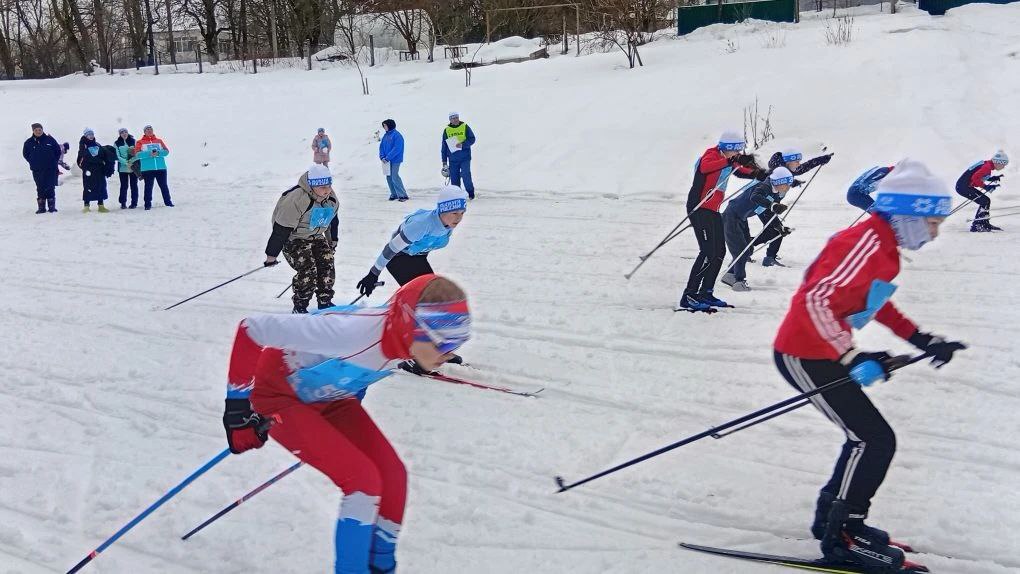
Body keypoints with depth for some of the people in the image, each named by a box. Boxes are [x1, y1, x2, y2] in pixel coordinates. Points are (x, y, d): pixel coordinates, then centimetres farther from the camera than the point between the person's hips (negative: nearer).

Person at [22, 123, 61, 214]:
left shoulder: (50, 140, 0)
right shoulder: (29, 142, 3)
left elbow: (58, 151, 10)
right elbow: (25, 154, 17)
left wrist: (54, 161, 5)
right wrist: (33, 162, 8)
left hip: (50, 169, -1)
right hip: (37, 171, 1)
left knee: (50, 188, -4)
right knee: (40, 189, 4)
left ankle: (52, 206, 1)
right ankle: (41, 207, 9)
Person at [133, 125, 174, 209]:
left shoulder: (159, 141, 13)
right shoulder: (140, 142, 5)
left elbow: (166, 151, 3)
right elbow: (137, 154, -8)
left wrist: (158, 153, -16)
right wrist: (149, 154, -21)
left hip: (161, 167, 2)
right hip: (147, 168, -2)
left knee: (164, 186, 8)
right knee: (148, 187, -1)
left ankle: (167, 201, 17)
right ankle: (148, 204, 2)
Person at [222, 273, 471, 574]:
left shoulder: (401, 334, -18)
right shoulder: (351, 330, -40)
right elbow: (252, 330, -33)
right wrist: (238, 411, -25)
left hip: (328, 397, 7)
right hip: (280, 395, -7)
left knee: (392, 474, -1)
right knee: (363, 479, -18)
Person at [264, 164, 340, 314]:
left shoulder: (331, 199, -6)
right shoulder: (296, 199, -30)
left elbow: (333, 221, 16)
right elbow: (281, 229, -26)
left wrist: (332, 242, 23)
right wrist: (272, 254, -22)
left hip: (316, 237, 7)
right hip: (293, 239, -6)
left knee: (327, 266, -10)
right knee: (307, 270, -22)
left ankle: (325, 302, 4)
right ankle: (299, 306, -7)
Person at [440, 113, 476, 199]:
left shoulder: (465, 127, 4)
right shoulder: (446, 130, 10)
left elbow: (472, 139, 0)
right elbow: (444, 147, 12)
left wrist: (463, 144, -18)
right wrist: (444, 161, 9)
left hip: (465, 157, -2)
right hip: (453, 159, 2)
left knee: (465, 175, -14)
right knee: (454, 179, 1)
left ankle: (471, 193, 1)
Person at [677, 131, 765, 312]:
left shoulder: (727, 159, 13)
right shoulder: (712, 154, -13)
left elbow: (739, 170, 29)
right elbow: (705, 167, -35)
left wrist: (756, 173, 8)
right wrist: (731, 161, -44)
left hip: (712, 210, 10)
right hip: (699, 208, -10)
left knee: (719, 252, 12)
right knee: (708, 252, -16)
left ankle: (705, 293, 20)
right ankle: (689, 296, -16)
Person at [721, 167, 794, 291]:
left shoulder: (776, 196, 3)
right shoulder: (764, 187, -24)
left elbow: (770, 214, 16)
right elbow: (754, 197, -46)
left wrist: (781, 228, 6)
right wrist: (773, 205, -58)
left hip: (741, 220, 9)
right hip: (731, 215, -9)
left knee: (747, 250, 11)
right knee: (741, 250, -11)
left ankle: (730, 275, 24)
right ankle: (739, 280, -2)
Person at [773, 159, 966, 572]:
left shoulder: (883, 246, 10)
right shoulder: (865, 244, -22)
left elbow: (875, 302, 24)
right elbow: (817, 301, -30)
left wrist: (922, 340, 18)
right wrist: (852, 357, -31)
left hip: (824, 354, 10)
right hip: (806, 356, -10)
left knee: (870, 439, 17)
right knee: (873, 440, -8)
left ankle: (833, 518, 29)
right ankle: (841, 537, 3)